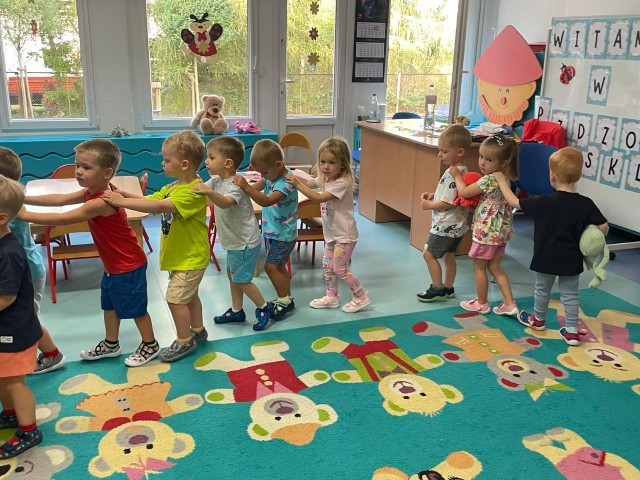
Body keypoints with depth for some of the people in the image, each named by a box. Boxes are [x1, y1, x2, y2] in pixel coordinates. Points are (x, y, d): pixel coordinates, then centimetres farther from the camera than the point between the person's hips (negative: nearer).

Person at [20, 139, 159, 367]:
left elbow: (63, 219, -31)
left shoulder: (101, 202, -32)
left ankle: (150, 345, 27)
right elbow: (59, 199, 5)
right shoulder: (91, 192, -1)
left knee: (135, 307, 7)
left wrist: (24, 215, -25)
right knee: (109, 304, 22)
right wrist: (24, 198, -3)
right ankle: (110, 344, 40)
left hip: (128, 265, -10)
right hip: (112, 264, 10)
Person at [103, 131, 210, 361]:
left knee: (175, 297, -5)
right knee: (188, 295, 22)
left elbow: (160, 206, -38)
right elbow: (149, 200, 2)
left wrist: (123, 202, -37)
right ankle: (197, 331, 40)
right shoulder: (173, 187, 5)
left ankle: (185, 341, 12)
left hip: (191, 256, -10)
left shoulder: (193, 192, -28)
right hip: (179, 255, 10)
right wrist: (124, 194, -12)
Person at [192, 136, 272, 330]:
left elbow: (225, 202, -47)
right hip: (234, 241, 9)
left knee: (241, 279, -1)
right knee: (232, 274, 17)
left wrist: (209, 192, -63)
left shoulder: (235, 185, -27)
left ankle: (263, 307, 18)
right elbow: (200, 188, 1)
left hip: (245, 242, -9)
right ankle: (236, 311, 31)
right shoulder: (217, 180, 2)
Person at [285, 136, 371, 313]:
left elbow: (319, 198, -33)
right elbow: (308, 183, 8)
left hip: (345, 234, -9)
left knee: (339, 268, -2)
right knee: (327, 265, 15)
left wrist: (297, 184, -33)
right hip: (331, 232, 9)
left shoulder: (342, 183, -26)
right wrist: (292, 176, -9)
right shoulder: (325, 178, 2)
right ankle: (332, 297, 30)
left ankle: (361, 297, 14)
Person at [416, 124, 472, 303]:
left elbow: (447, 203, -26)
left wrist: (429, 205, -12)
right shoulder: (462, 171, 6)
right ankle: (448, 288, 29)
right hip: (456, 224, 10)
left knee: (429, 253, 1)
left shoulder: (452, 174, -25)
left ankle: (437, 288, 8)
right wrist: (434, 195, 6)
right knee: (448, 255, 19)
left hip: (446, 225, -10)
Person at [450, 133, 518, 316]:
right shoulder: (505, 178, 5)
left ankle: (482, 303, 23)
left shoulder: (489, 179, -23)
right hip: (501, 230, 9)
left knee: (479, 266, 10)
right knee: (495, 267, 17)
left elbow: (464, 192, -15)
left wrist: (457, 175, -1)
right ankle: (509, 303, 16)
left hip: (486, 230, -9)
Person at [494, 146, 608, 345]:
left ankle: (538, 319, 40)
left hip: (547, 258, -2)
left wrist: (501, 180, 0)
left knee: (542, 289, 20)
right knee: (570, 294, 14)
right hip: (571, 260, 2)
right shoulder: (586, 204, -12)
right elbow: (603, 227, -10)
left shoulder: (545, 202, -18)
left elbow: (514, 202, -11)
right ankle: (572, 331, 18)